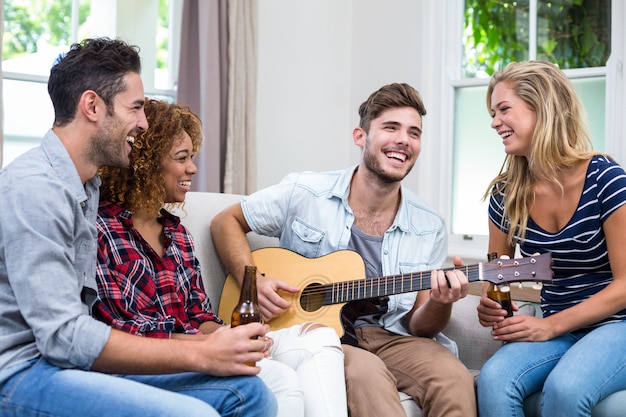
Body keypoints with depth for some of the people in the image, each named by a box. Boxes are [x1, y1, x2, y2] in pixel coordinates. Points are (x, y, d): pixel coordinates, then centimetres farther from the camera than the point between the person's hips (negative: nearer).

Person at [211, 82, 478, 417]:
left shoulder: (430, 229, 3)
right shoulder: (303, 194, -3)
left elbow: (418, 327, 7)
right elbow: (225, 222, 9)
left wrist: (439, 304, -18)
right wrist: (253, 282, -8)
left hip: (387, 337, 3)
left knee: (455, 378, -29)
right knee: (365, 371, -37)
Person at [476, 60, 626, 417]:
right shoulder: (506, 196, 1)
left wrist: (550, 326, -17)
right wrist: (490, 306, -10)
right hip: (556, 330, 4)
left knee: (564, 387, -35)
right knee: (493, 380, -28)